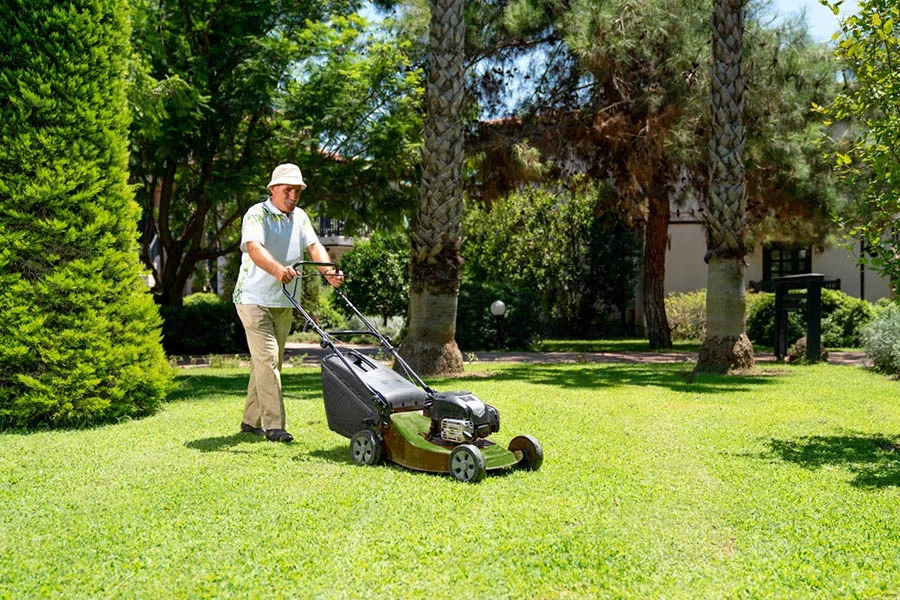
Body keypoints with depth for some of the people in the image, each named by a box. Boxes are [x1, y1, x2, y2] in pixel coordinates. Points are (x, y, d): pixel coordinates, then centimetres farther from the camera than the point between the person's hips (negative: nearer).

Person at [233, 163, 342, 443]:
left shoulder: (300, 217, 10)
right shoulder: (257, 214, -12)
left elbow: (314, 246, -3)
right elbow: (254, 248, -30)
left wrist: (328, 270, -25)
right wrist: (278, 269, -50)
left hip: (283, 303, 7)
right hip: (254, 299, -7)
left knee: (269, 363, 11)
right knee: (267, 359, -14)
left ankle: (251, 421, 22)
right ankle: (274, 426, -12)